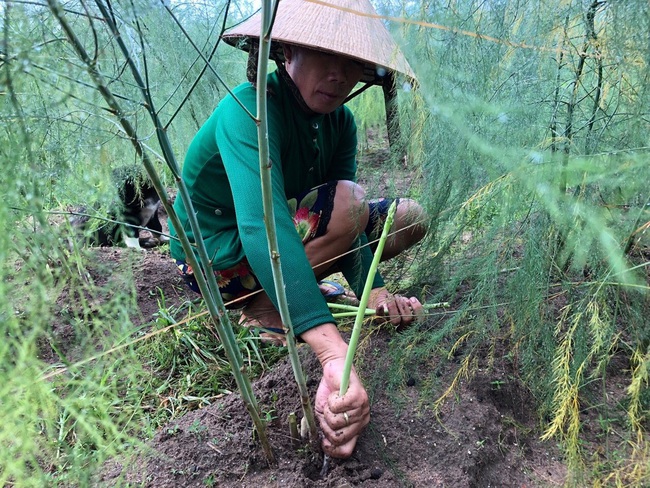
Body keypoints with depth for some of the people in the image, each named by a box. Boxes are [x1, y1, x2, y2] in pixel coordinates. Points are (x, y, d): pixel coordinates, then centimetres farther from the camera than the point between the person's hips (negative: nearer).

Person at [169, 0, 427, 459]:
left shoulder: (340, 122, -5)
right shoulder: (251, 108, -29)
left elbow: (350, 229, -9)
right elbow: (262, 227, -45)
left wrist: (372, 290, -29)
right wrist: (335, 352, -55)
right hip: (218, 256, -8)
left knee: (410, 218, 5)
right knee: (350, 199, -29)